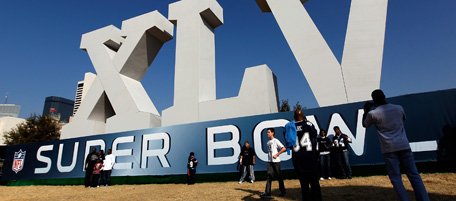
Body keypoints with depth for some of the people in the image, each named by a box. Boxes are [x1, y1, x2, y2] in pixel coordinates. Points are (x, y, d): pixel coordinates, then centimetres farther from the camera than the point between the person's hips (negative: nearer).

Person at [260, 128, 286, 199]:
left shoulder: (275, 141, -7)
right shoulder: (268, 142, 14)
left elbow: (284, 148, -12)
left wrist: (276, 155, -15)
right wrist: (269, 157, 12)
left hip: (276, 161, -6)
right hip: (270, 161, 6)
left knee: (279, 177, 4)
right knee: (269, 176, -2)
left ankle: (283, 192, 18)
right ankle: (267, 193, -6)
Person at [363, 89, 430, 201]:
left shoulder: (372, 114, -5)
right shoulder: (399, 108, 7)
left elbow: (364, 125, 14)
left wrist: (366, 110, 21)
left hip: (389, 149, -4)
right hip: (404, 146, 4)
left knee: (396, 179, 2)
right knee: (414, 175, 8)